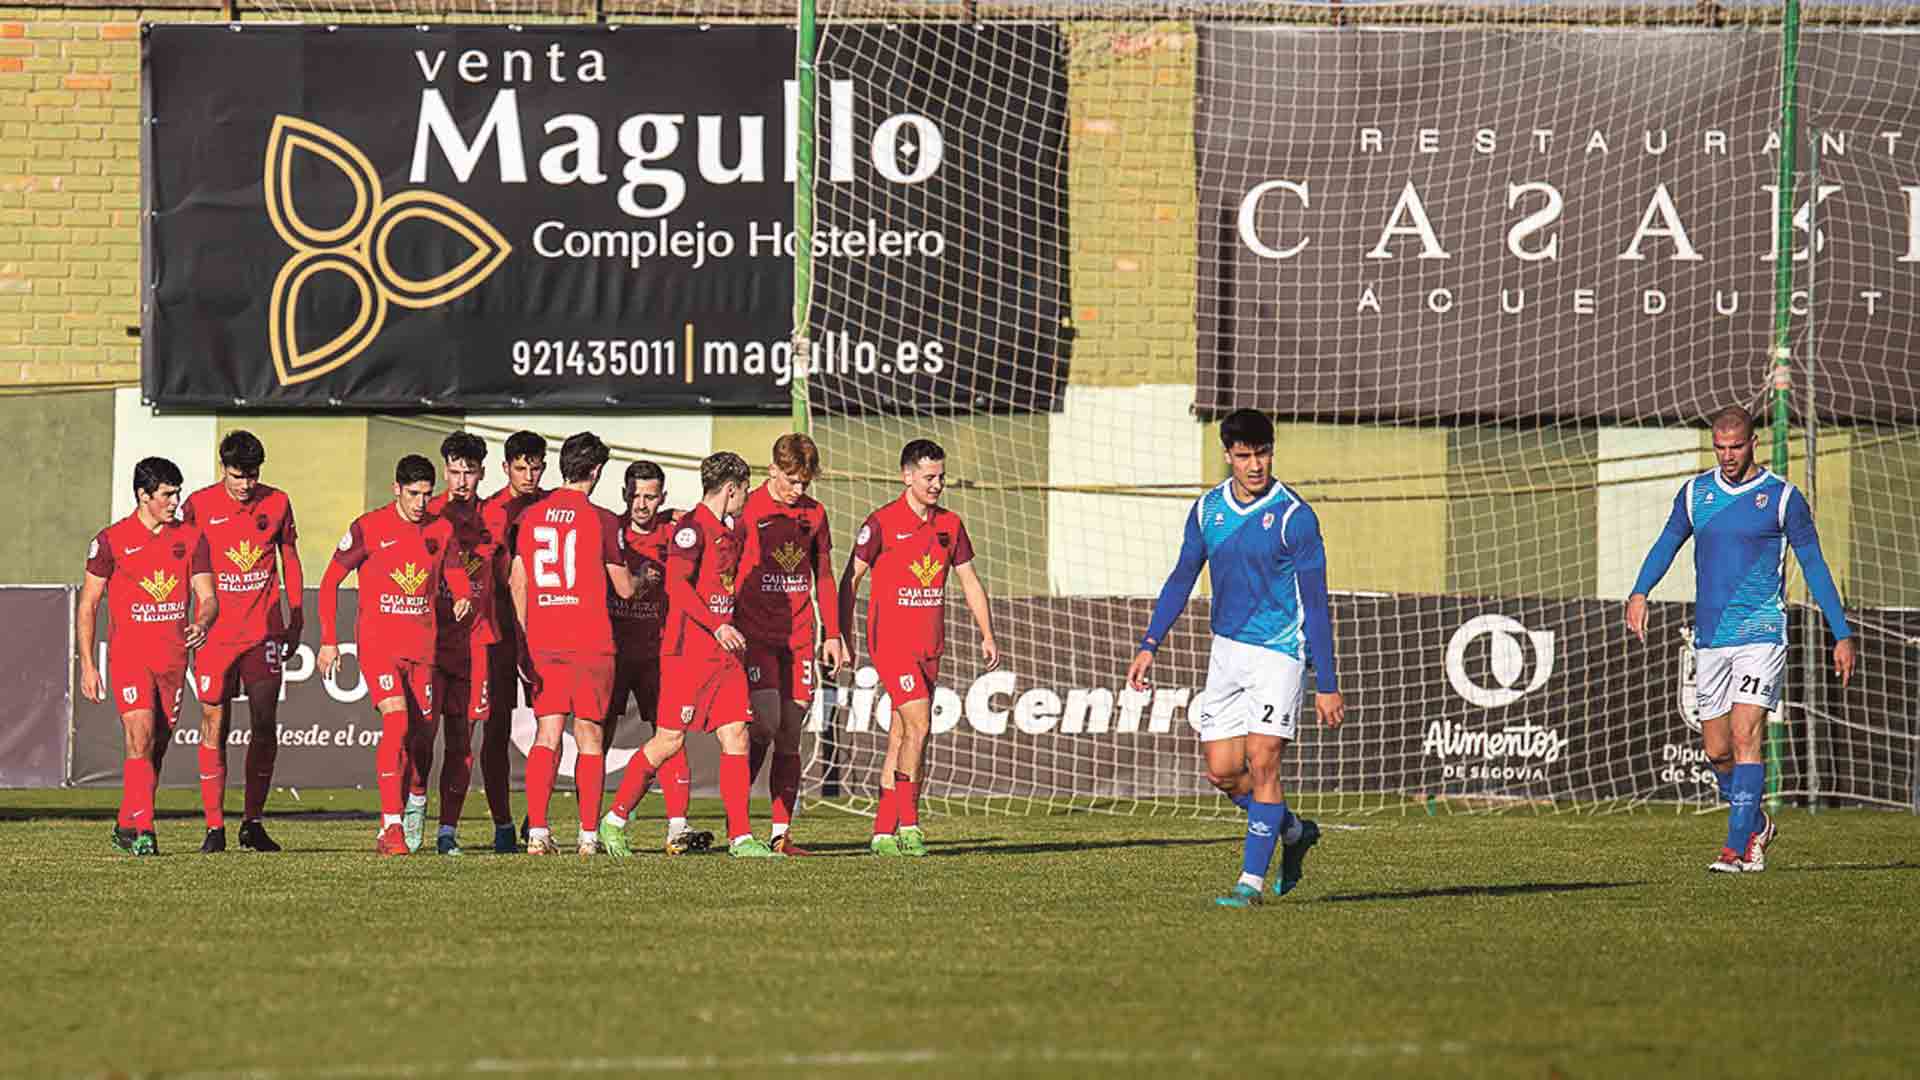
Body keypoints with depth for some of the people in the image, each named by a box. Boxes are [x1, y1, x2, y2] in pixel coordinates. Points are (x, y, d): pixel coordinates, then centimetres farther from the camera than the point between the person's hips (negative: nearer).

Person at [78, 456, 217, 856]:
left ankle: (126, 827, 22)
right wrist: (87, 665, -2)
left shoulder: (190, 538, 7)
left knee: (157, 748, 8)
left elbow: (208, 598, 5)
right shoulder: (112, 540, -2)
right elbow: (88, 604, 3)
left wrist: (202, 625, -19)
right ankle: (143, 832, -19)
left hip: (174, 656, 4)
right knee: (141, 741, -17)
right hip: (128, 654, -4)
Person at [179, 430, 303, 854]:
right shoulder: (199, 505, -3)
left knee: (265, 724, -3)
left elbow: (290, 560, 14)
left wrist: (296, 619, 13)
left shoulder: (277, 503, 4)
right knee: (214, 726, -2)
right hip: (214, 632, -2)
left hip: (263, 632, 2)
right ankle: (214, 826, 2)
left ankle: (253, 822, 6)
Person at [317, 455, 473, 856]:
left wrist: (463, 596, -3)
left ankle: (387, 833, 15)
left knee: (413, 734, 5)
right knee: (396, 722, -21)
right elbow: (330, 581, 1)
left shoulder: (440, 530, 7)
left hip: (422, 649, 5)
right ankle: (392, 826, -22)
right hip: (378, 644, -5)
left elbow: (456, 571, 21)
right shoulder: (368, 528, -5)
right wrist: (329, 641, -3)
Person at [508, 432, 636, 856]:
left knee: (547, 734, 5)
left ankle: (537, 832, -6)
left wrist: (524, 639, 17)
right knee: (589, 736, 4)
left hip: (542, 641, 3)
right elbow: (624, 588, 1)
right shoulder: (601, 520, -5)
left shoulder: (530, 517, 6)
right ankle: (589, 834, 2)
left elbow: (517, 582, 9)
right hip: (590, 641, -3)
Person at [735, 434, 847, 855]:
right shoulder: (747, 511, -5)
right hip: (754, 634, -5)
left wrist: (833, 634, 15)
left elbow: (823, 577, 19)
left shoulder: (813, 513, 11)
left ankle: (782, 833, 3)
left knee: (790, 734, 2)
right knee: (766, 722, -17)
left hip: (797, 638, 5)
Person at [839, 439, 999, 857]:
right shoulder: (882, 523, -7)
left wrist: (987, 634, 11)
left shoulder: (949, 524, 10)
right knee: (919, 726, -17)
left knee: (901, 737, 7)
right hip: (891, 642, -6)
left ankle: (884, 831, 9)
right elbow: (850, 579, -2)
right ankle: (908, 824, -13)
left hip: (930, 646, 6)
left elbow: (969, 580, 17)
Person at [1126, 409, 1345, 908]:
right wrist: (1149, 646, 6)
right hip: (1226, 649, 6)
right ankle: (1294, 832, 29)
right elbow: (1182, 579, 15)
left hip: (1279, 651, -6)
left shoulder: (1294, 516, -12)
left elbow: (1316, 604, -10)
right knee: (1223, 772, 5)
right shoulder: (1207, 510, 4)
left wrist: (1327, 685, -12)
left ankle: (1252, 881, -9)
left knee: (1262, 764, -14)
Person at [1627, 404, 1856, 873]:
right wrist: (1640, 594, -1)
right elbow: (1667, 544, 17)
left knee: (1745, 737, -16)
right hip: (1710, 637, 4)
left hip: (1760, 633, -4)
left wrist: (1843, 635, 2)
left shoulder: (1783, 497, -2)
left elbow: (1814, 565, 3)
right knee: (1716, 750, 6)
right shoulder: (1695, 493, 8)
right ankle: (1756, 825, 28)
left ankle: (1738, 846, -15)